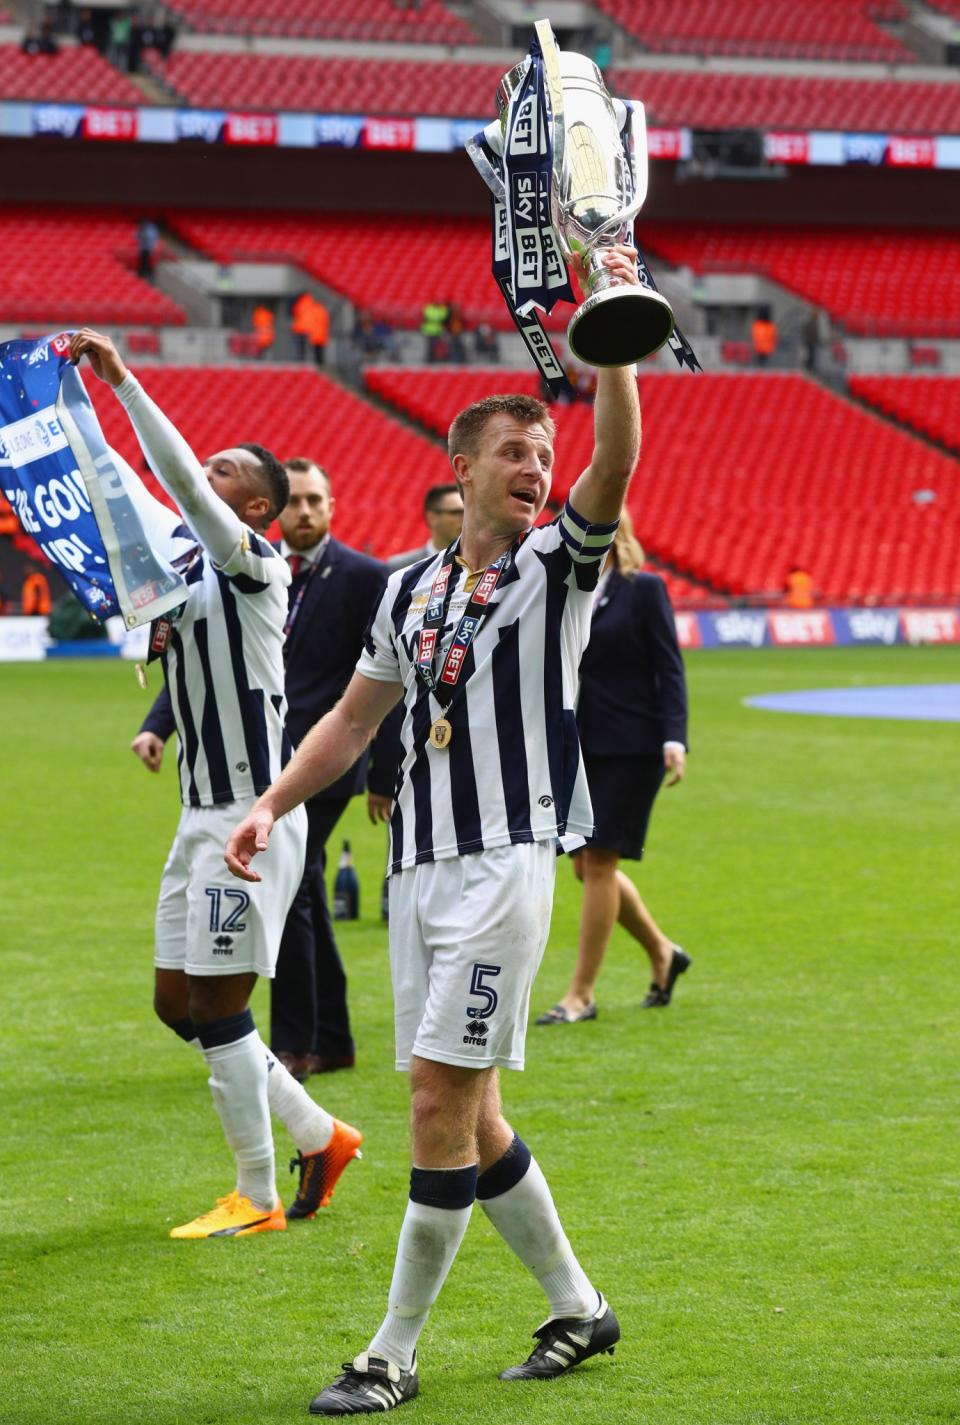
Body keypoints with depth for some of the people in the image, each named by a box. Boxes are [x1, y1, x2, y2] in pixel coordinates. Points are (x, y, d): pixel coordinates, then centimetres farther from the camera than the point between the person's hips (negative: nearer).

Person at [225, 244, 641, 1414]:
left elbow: (615, 465, -19)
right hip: (417, 865, 6)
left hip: (506, 860, -6)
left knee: (442, 1105, -10)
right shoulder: (409, 587, 15)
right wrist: (273, 806, 13)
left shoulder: (557, 565, -1)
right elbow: (356, 713, 23)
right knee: (464, 1115, 9)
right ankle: (577, 1307, 24)